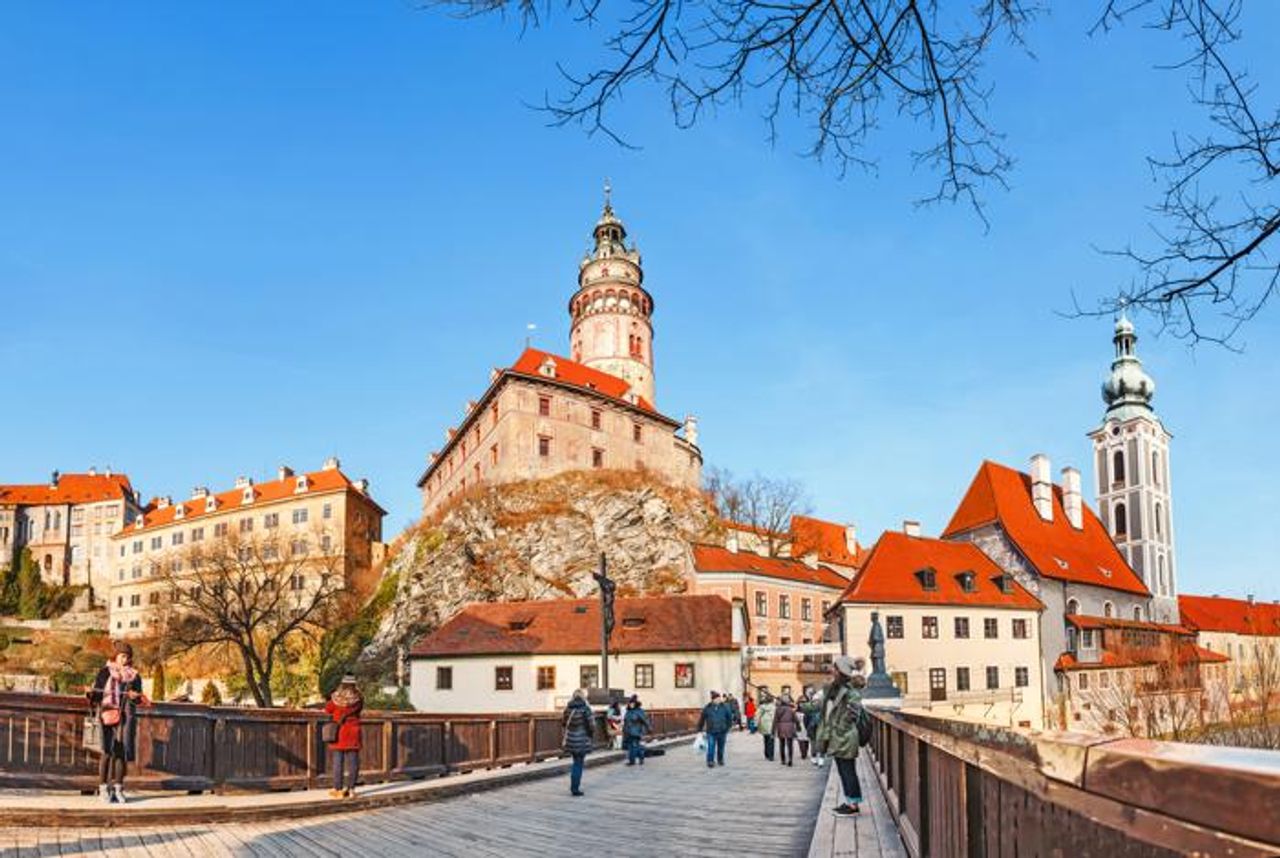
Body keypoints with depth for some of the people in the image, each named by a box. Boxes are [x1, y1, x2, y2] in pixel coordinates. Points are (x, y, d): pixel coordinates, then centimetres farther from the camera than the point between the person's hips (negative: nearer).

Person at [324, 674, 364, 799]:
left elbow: (328, 709, 9)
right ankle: (350, 789, 4)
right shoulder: (358, 699, -5)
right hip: (353, 733, 0)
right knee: (352, 761, 5)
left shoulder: (336, 698, -5)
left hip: (338, 733, 0)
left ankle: (338, 789, 6)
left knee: (337, 762, 5)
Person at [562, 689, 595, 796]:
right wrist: (591, 733, 5)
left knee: (576, 763, 20)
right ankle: (575, 789, 6)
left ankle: (574, 787, 25)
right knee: (579, 764, 3)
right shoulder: (585, 709, -15)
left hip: (570, 739, 6)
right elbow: (591, 725, -15)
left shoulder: (568, 708, 2)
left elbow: (563, 722, 10)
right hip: (582, 740, -6)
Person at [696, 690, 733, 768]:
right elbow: (701, 719, 5)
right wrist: (699, 730, 7)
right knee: (711, 747, -10)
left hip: (722, 732, 2)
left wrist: (728, 727, 9)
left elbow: (730, 717, 12)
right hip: (711, 732, -2)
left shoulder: (724, 707, 1)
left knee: (721, 748, 11)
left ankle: (720, 760, 30)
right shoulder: (707, 708, -2)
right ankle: (710, 761, -1)